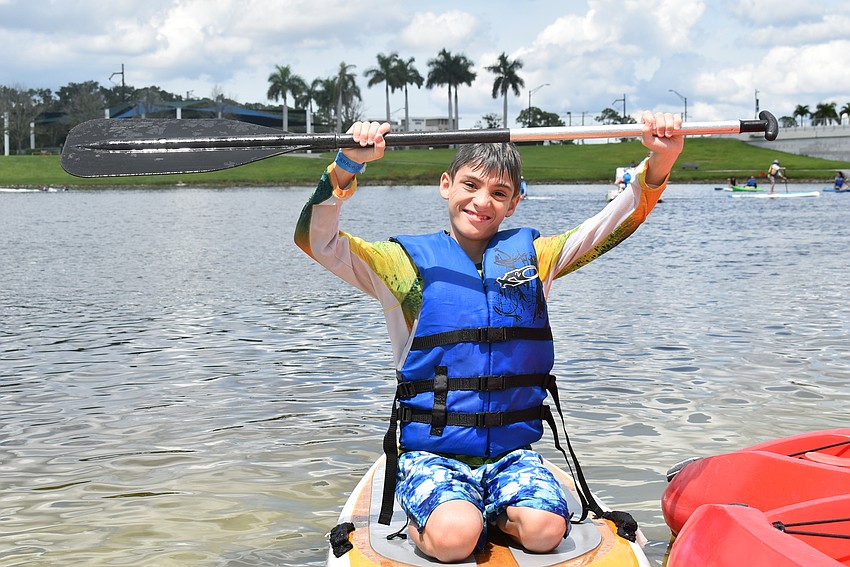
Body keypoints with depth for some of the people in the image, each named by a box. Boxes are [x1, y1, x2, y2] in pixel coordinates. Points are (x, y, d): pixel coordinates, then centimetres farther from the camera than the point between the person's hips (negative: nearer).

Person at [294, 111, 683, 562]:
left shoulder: (533, 255, 10)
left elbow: (616, 223, 4)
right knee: (455, 537, -30)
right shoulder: (406, 262, 1)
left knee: (545, 531, -24)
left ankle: (489, 512, 5)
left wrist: (659, 162, -14)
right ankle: (422, 523, 2)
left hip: (512, 451, 3)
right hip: (430, 453, -3)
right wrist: (347, 166, -24)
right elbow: (316, 240, -9)